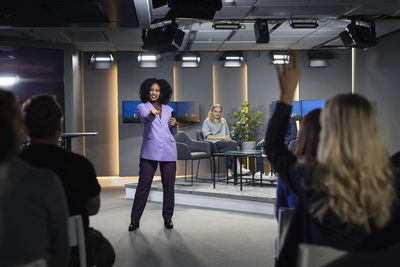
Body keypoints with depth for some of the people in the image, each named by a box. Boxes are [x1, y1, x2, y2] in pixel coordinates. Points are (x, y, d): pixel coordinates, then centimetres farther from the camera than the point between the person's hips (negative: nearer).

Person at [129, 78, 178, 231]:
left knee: (169, 185, 5)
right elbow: (145, 117, -20)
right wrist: (152, 113, -42)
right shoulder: (142, 107, 5)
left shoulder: (168, 109, 15)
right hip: (149, 151, -3)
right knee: (143, 185, -5)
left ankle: (168, 218, 17)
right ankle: (135, 220, 3)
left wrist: (174, 124, 0)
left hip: (168, 151, 3)